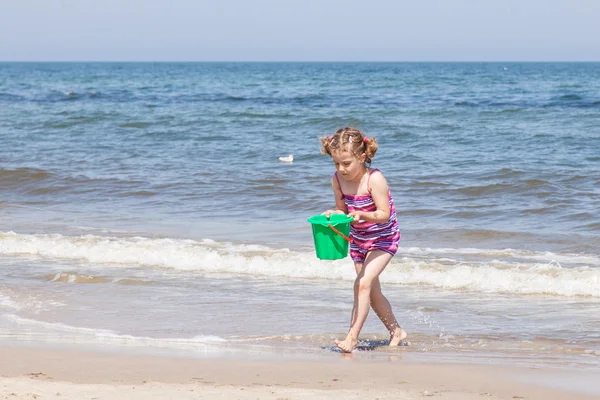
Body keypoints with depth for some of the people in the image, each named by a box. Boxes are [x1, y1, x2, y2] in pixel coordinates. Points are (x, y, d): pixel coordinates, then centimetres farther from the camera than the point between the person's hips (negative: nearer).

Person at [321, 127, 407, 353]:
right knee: (372, 292, 15)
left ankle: (352, 337, -23)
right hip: (358, 239, 7)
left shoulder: (374, 179, -26)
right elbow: (342, 209, 3)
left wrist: (362, 215, -42)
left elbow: (384, 214, -26)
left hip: (384, 238, -7)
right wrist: (333, 214, -18)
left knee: (363, 283, -21)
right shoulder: (338, 180, -9)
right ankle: (396, 332, 34)